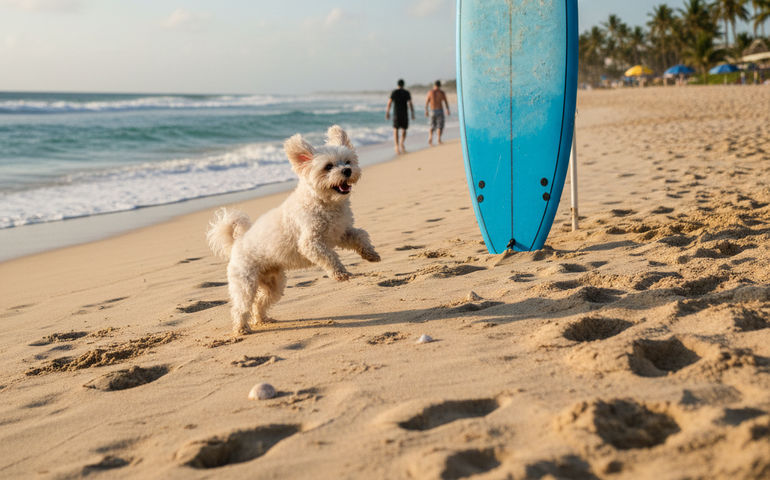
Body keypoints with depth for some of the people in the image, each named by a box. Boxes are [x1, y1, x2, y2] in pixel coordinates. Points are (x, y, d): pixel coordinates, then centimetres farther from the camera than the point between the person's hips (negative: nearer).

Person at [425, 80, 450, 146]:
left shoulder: (430, 92, 0)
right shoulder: (441, 92, -3)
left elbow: (426, 102, -1)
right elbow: (446, 102, -1)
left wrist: (426, 111, 7)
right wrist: (448, 110, 9)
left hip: (432, 111, 2)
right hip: (440, 110, -2)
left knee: (432, 125, 13)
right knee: (440, 125, 6)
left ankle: (430, 136, -11)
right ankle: (439, 137, -14)